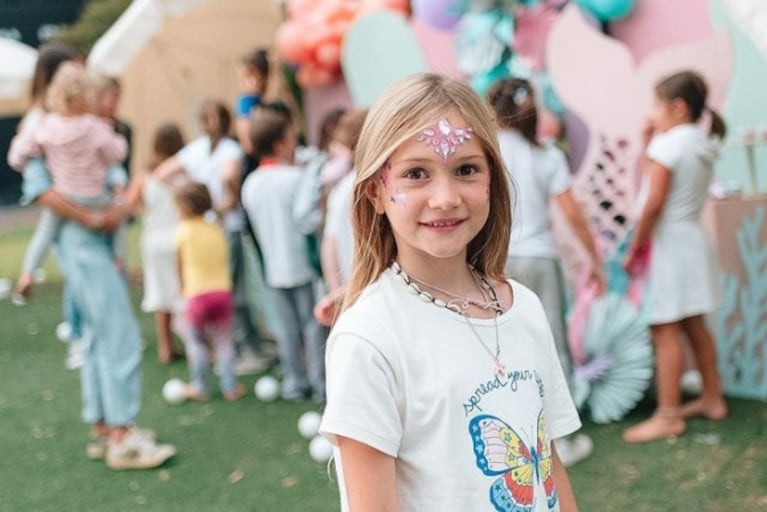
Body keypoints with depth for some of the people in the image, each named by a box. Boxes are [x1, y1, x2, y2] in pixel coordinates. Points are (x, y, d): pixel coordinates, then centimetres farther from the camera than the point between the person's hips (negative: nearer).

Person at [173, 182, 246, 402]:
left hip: (197, 293, -3)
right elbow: (224, 260, 8)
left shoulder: (184, 230, -5)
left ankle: (199, 387, 15)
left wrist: (183, 287, 14)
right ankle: (229, 386, 12)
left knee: (195, 342, 11)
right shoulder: (216, 229, 6)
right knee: (223, 341, 12)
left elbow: (181, 265, 1)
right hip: (222, 290, 3)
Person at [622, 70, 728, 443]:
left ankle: (668, 416, -3)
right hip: (692, 239, 9)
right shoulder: (704, 144, 10)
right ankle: (712, 398, 28)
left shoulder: (667, 144, -16)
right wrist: (652, 141, 10)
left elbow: (653, 203, -22)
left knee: (665, 332, -6)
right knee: (694, 326, 18)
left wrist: (635, 248, -14)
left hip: (667, 242, -9)